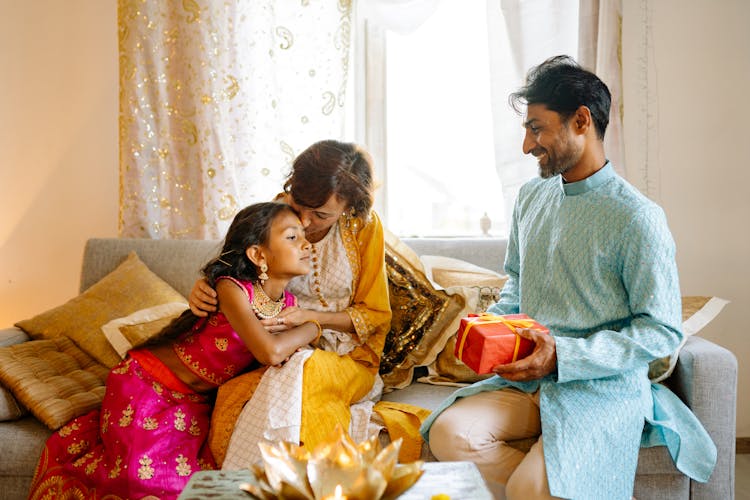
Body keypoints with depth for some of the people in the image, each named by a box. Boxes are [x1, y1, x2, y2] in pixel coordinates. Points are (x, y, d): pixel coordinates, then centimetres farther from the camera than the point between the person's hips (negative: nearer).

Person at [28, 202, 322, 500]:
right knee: (148, 473, -19)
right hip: (146, 382, -6)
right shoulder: (232, 288, -25)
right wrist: (312, 327, -19)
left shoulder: (288, 304, -3)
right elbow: (270, 352, -38)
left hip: (192, 401, 7)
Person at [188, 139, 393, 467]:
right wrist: (203, 289, -10)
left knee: (300, 375, -38)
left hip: (346, 357, -1)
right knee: (231, 402, -34)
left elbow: (376, 316, 2)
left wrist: (311, 317, -15)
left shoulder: (363, 225, -5)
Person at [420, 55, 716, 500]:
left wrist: (564, 355, -20)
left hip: (604, 387, -6)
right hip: (527, 378, 7)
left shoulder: (637, 218, -13)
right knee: (449, 433, -20)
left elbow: (662, 332, -12)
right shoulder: (531, 197, 10)